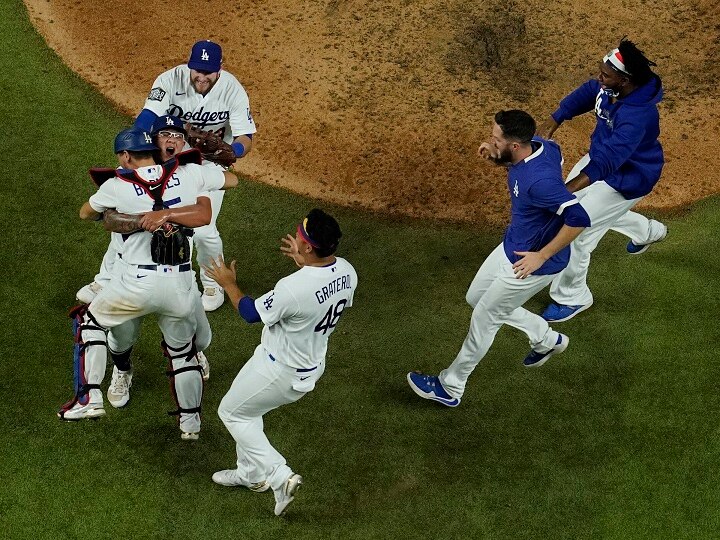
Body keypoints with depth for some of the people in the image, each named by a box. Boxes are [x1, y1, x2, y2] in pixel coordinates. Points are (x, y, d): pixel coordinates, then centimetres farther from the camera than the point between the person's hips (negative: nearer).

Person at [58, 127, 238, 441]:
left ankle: (89, 398, 14)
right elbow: (232, 179, 20)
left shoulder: (117, 186, 0)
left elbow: (85, 213, 19)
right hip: (179, 286, 3)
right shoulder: (189, 174, 3)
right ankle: (190, 423, 28)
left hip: (135, 283, -3)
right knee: (183, 351, 22)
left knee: (90, 321, 22)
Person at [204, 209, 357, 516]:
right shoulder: (346, 272, -14)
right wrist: (304, 263, 13)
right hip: (312, 364, 8)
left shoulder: (293, 288, -36)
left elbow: (251, 314, -17)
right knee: (248, 410, 29)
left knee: (232, 412, 16)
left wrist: (228, 284, -1)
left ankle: (280, 476, 9)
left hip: (281, 371, -8)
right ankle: (252, 473, 44)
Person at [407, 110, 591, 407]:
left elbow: (579, 218, -38)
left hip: (533, 262, -10)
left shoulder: (540, 180, -37)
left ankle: (450, 387, 26)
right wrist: (495, 154, -1)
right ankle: (548, 339, 38)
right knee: (477, 297, 24)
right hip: (512, 246, 10)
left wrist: (542, 256, -27)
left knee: (485, 316, 6)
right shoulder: (538, 145, -10)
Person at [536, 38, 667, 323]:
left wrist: (565, 191, -62)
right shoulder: (611, 85, -18)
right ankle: (647, 231, 53)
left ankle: (572, 297, 20)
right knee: (585, 205, 31)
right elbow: (586, 93, 4)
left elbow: (608, 160, -51)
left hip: (625, 179, -9)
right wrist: (553, 121, -9)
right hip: (599, 156, 9)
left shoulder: (637, 115, -42)